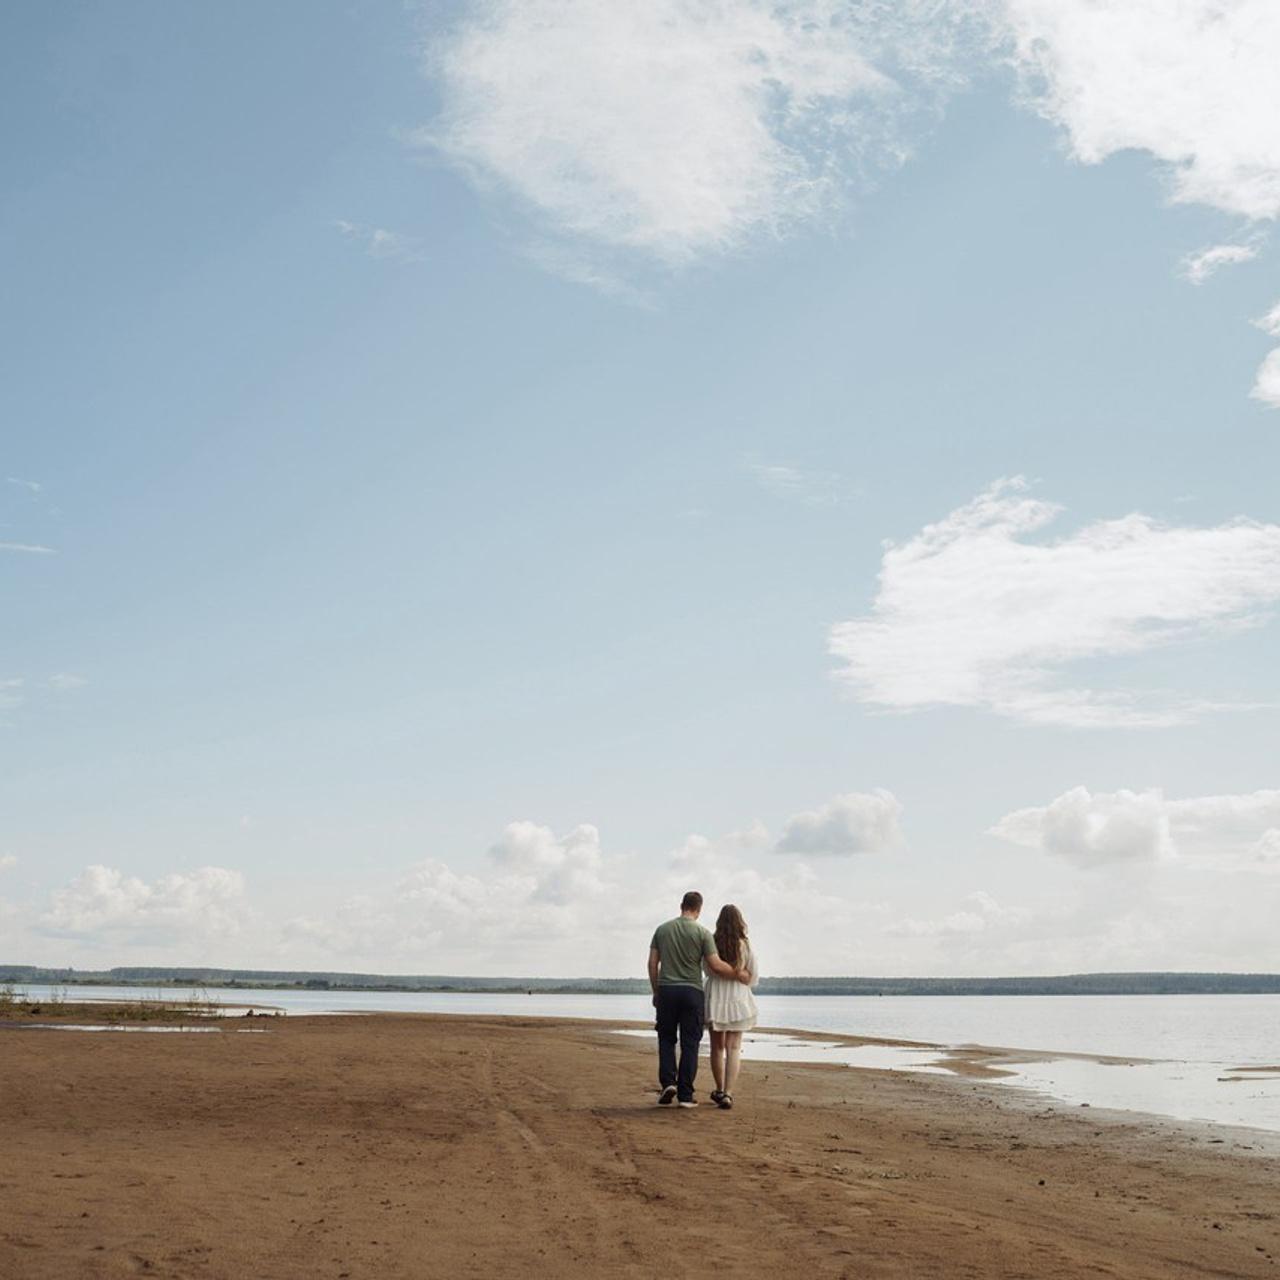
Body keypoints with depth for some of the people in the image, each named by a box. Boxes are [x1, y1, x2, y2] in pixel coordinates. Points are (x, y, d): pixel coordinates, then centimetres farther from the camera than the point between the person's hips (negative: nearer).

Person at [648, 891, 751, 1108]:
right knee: (690, 1043, 4)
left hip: (666, 991, 2)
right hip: (692, 992, -2)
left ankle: (668, 1082, -5)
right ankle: (685, 1094, 3)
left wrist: (656, 992, 13)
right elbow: (716, 966, -10)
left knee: (666, 1040, 13)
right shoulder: (702, 933, -4)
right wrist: (739, 975, 4)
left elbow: (652, 964, 5)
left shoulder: (662, 930, 5)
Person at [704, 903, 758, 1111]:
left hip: (715, 999, 1)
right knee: (734, 1048, 1)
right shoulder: (745, 946, -6)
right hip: (738, 1000, -1)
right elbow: (754, 977, 3)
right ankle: (727, 1094, -10)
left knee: (717, 1047, 14)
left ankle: (720, 1090, 27)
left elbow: (709, 971, 2)